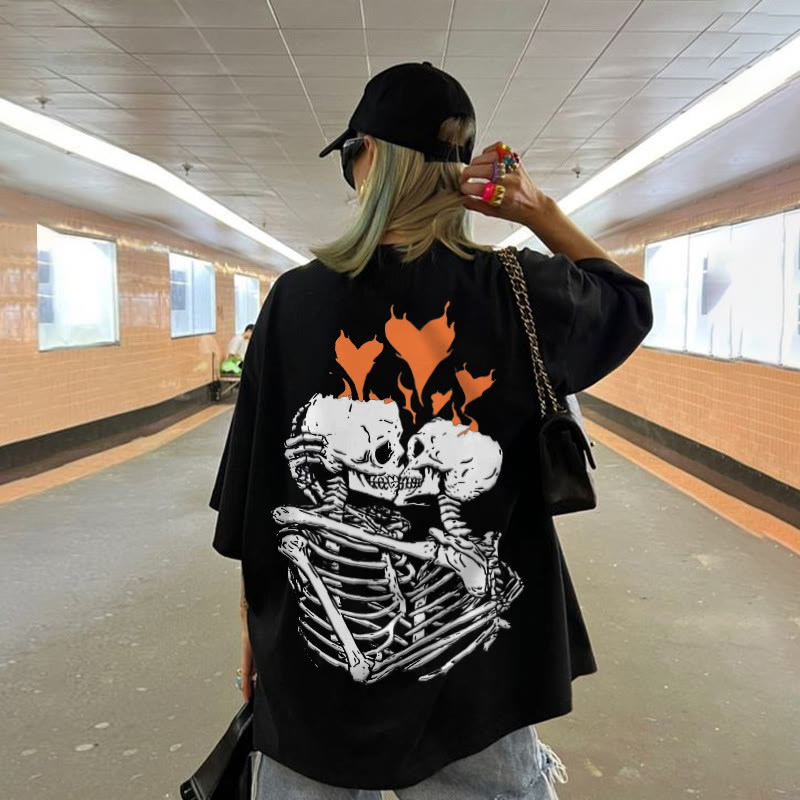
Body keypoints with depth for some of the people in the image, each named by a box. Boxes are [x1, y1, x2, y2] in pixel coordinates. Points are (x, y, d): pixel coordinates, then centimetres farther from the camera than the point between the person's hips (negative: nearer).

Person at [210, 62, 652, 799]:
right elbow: (628, 298, 13)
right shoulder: (518, 293, -9)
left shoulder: (296, 297, -9)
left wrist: (254, 627, 10)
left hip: (316, 669, 1)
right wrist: (540, 210, 2)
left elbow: (251, 494, -3)